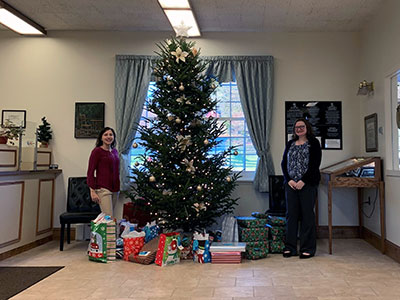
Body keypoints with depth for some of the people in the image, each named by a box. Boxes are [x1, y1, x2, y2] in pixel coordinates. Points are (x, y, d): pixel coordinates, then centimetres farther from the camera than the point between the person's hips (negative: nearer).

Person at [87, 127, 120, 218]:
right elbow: (90, 172, -8)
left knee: (111, 217, 8)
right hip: (103, 189, -6)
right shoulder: (97, 151, -6)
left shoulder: (115, 151, 13)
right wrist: (92, 191, -15)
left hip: (115, 189, 7)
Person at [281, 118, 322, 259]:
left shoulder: (313, 143, 1)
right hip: (291, 184, 4)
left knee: (307, 214, -1)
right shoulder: (290, 144, 15)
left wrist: (303, 181, -14)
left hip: (308, 184, -4)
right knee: (291, 214, 5)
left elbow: (315, 164, -8)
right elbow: (284, 163, 11)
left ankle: (308, 248, 9)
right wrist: (289, 180, -4)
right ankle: (290, 247, 13)